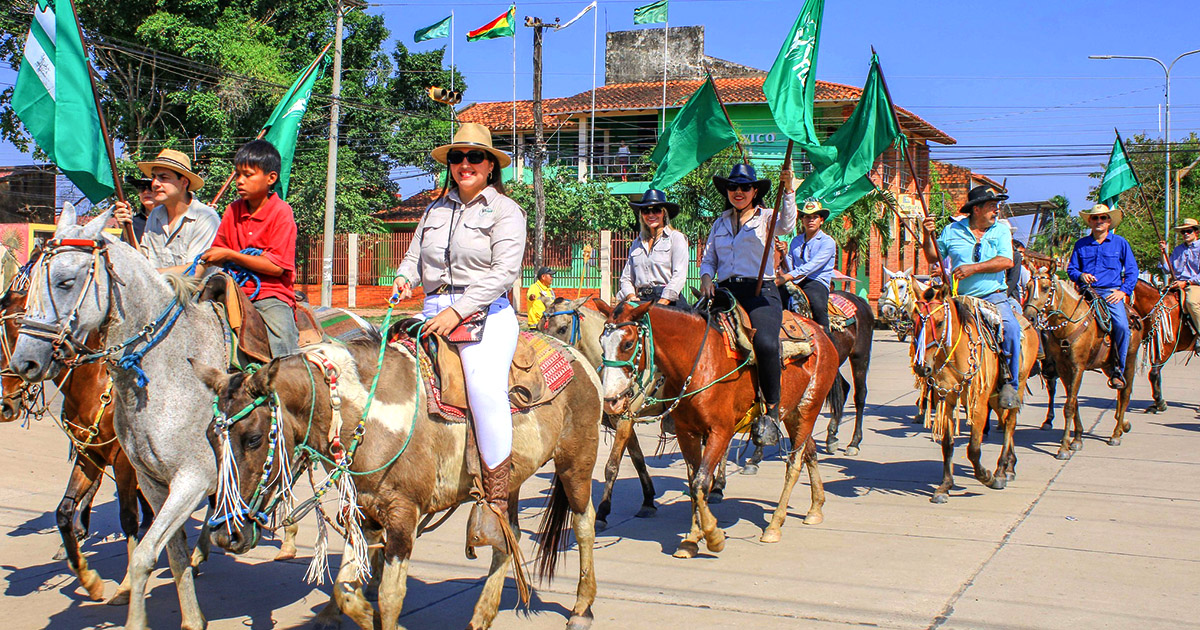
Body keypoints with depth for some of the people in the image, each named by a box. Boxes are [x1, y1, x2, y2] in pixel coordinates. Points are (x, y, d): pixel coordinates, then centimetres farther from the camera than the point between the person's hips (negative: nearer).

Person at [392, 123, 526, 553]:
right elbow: (416, 255, 24)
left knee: (486, 389, -29)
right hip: (433, 312, 6)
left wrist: (460, 309, -18)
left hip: (486, 312, -6)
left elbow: (505, 270, -8)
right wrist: (405, 277, -1)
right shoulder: (436, 210, 21)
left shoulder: (505, 211, 3)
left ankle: (496, 502, -24)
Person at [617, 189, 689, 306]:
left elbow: (679, 276, -3)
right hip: (641, 300, 4)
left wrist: (660, 304, -14)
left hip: (669, 301, -4)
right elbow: (626, 278, 21)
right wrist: (632, 297, -1)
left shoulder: (676, 238, 8)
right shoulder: (636, 243, 22)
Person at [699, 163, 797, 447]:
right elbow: (709, 258, 21)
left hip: (760, 291, -5)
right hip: (725, 291, 5)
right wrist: (706, 277, 0)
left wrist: (789, 190, -29)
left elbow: (785, 225, -16)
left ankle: (771, 410, -17)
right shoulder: (720, 223, 20)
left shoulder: (766, 218, 7)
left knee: (765, 343, -30)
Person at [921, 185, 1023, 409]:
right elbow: (933, 258, 15)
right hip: (959, 298, 2)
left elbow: (1006, 261, -7)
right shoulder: (952, 231, 8)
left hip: (994, 296, -1)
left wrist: (974, 268, -17)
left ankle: (1009, 382, -15)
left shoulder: (1001, 230, 6)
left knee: (1011, 329, -28)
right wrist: (929, 235, -2)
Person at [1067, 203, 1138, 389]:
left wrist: (1124, 291, -4)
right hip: (1086, 292, 2)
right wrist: (1081, 276, -5)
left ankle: (1118, 370, -14)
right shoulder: (1081, 244, 14)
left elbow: (1132, 270, 10)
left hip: (1111, 292, -2)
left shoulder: (1120, 243, 11)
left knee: (1122, 325, -26)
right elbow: (1071, 269, 17)